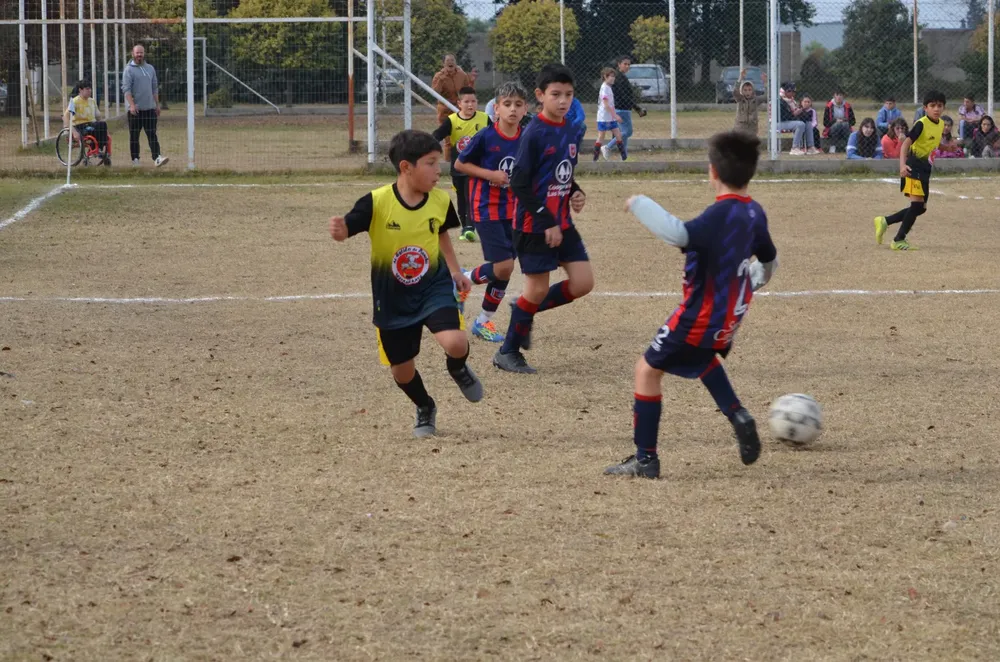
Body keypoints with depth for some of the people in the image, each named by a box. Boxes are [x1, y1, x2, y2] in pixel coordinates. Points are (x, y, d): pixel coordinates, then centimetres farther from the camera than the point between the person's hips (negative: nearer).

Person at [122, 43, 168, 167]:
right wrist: (132, 105, -22)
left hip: (150, 108, 4)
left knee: (152, 134, -4)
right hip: (135, 109, -4)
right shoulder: (129, 70, -3)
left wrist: (157, 105, 15)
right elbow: (126, 88, -11)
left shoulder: (150, 68, 14)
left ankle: (157, 157, -11)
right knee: (134, 135, 2)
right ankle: (135, 159, 7)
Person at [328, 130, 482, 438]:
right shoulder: (376, 202, -21)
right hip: (393, 297, -1)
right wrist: (338, 229, -45)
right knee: (401, 369, 8)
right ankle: (425, 409, 41)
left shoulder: (441, 201, -8)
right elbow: (346, 229, -22)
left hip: (433, 286, 1)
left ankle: (458, 369, 14)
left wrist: (456, 271, 12)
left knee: (455, 343, -24)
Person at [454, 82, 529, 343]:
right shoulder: (486, 137, -14)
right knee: (503, 267, -14)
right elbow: (459, 164, -6)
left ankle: (484, 321, 22)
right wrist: (490, 174, -16)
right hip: (487, 209, -5)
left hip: (512, 211, 5)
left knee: (504, 270, 7)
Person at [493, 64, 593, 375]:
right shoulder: (534, 134, -16)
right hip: (533, 225, -7)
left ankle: (526, 311, 22)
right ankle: (508, 352, 16)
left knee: (583, 282, 0)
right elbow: (519, 185, -17)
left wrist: (576, 194, -1)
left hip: (562, 223, 7)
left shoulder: (574, 131, 6)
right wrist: (547, 223, -19)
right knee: (538, 289, -2)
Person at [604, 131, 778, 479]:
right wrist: (751, 283, 39)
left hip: (701, 316, -9)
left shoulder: (720, 215, -26)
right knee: (702, 356, 38)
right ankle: (738, 416, 20)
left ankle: (645, 459, 2)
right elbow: (769, 261, 17)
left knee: (647, 369, 3)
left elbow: (679, 234, -45)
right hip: (731, 316, 9)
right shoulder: (755, 213, 0)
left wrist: (641, 205, -32)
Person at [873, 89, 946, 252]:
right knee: (917, 204, -16)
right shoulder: (921, 124, -16)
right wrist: (902, 165, -35)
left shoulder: (941, 124, 9)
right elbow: (905, 144, -23)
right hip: (914, 166, -9)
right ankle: (899, 241, -9)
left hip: (925, 168, 9)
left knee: (921, 207, 11)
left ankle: (884, 221, 22)